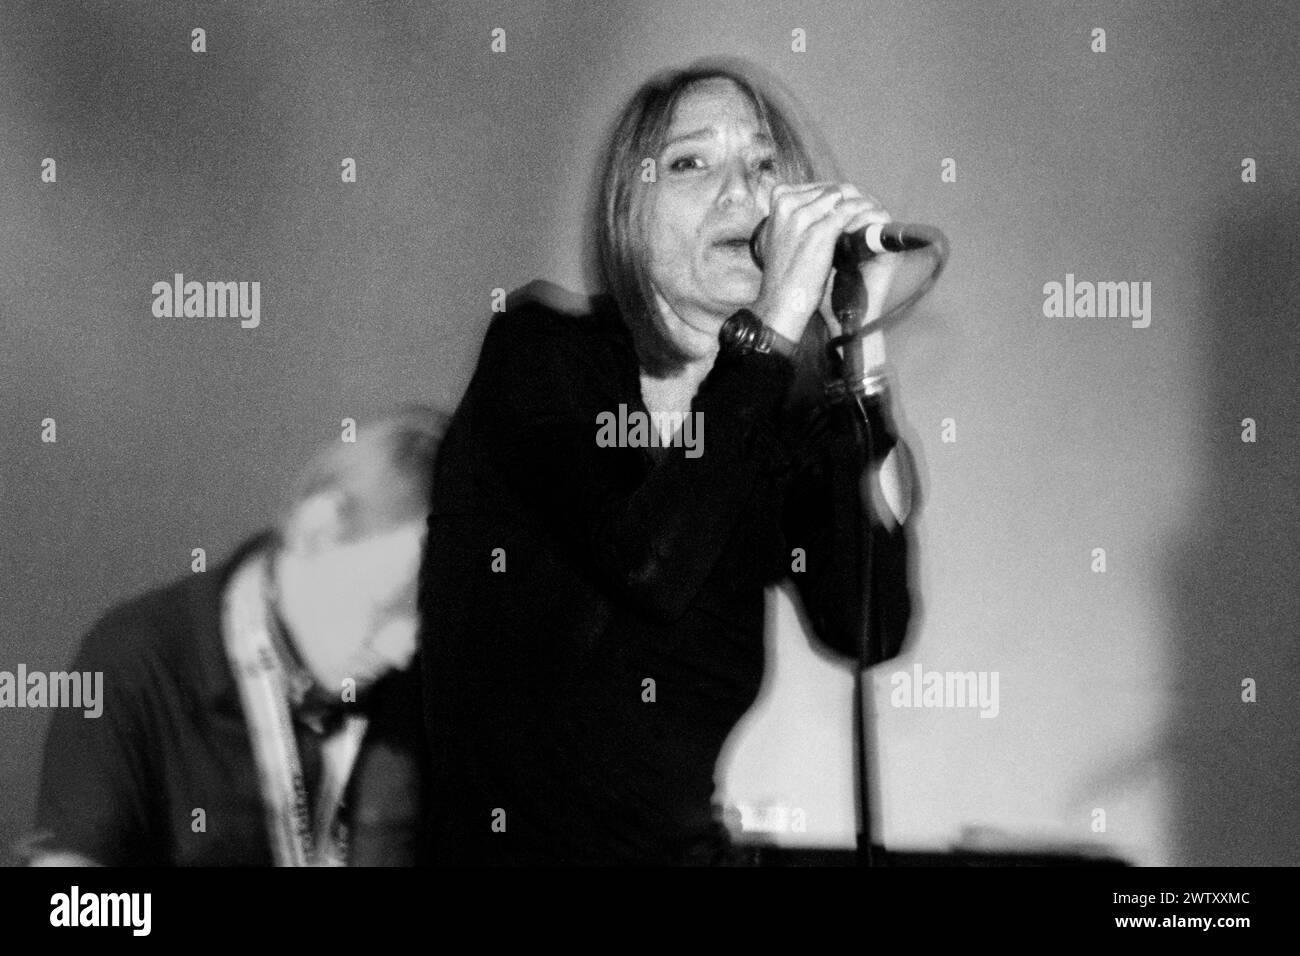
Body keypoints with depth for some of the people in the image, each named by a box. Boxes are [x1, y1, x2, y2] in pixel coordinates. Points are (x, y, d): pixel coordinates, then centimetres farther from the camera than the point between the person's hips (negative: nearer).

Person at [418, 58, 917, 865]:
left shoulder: (786, 412, 6)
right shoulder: (542, 346, -5)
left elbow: (869, 627, -12)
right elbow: (646, 565, -24)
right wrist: (772, 327, -23)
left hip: (686, 842, 4)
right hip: (509, 843, -3)